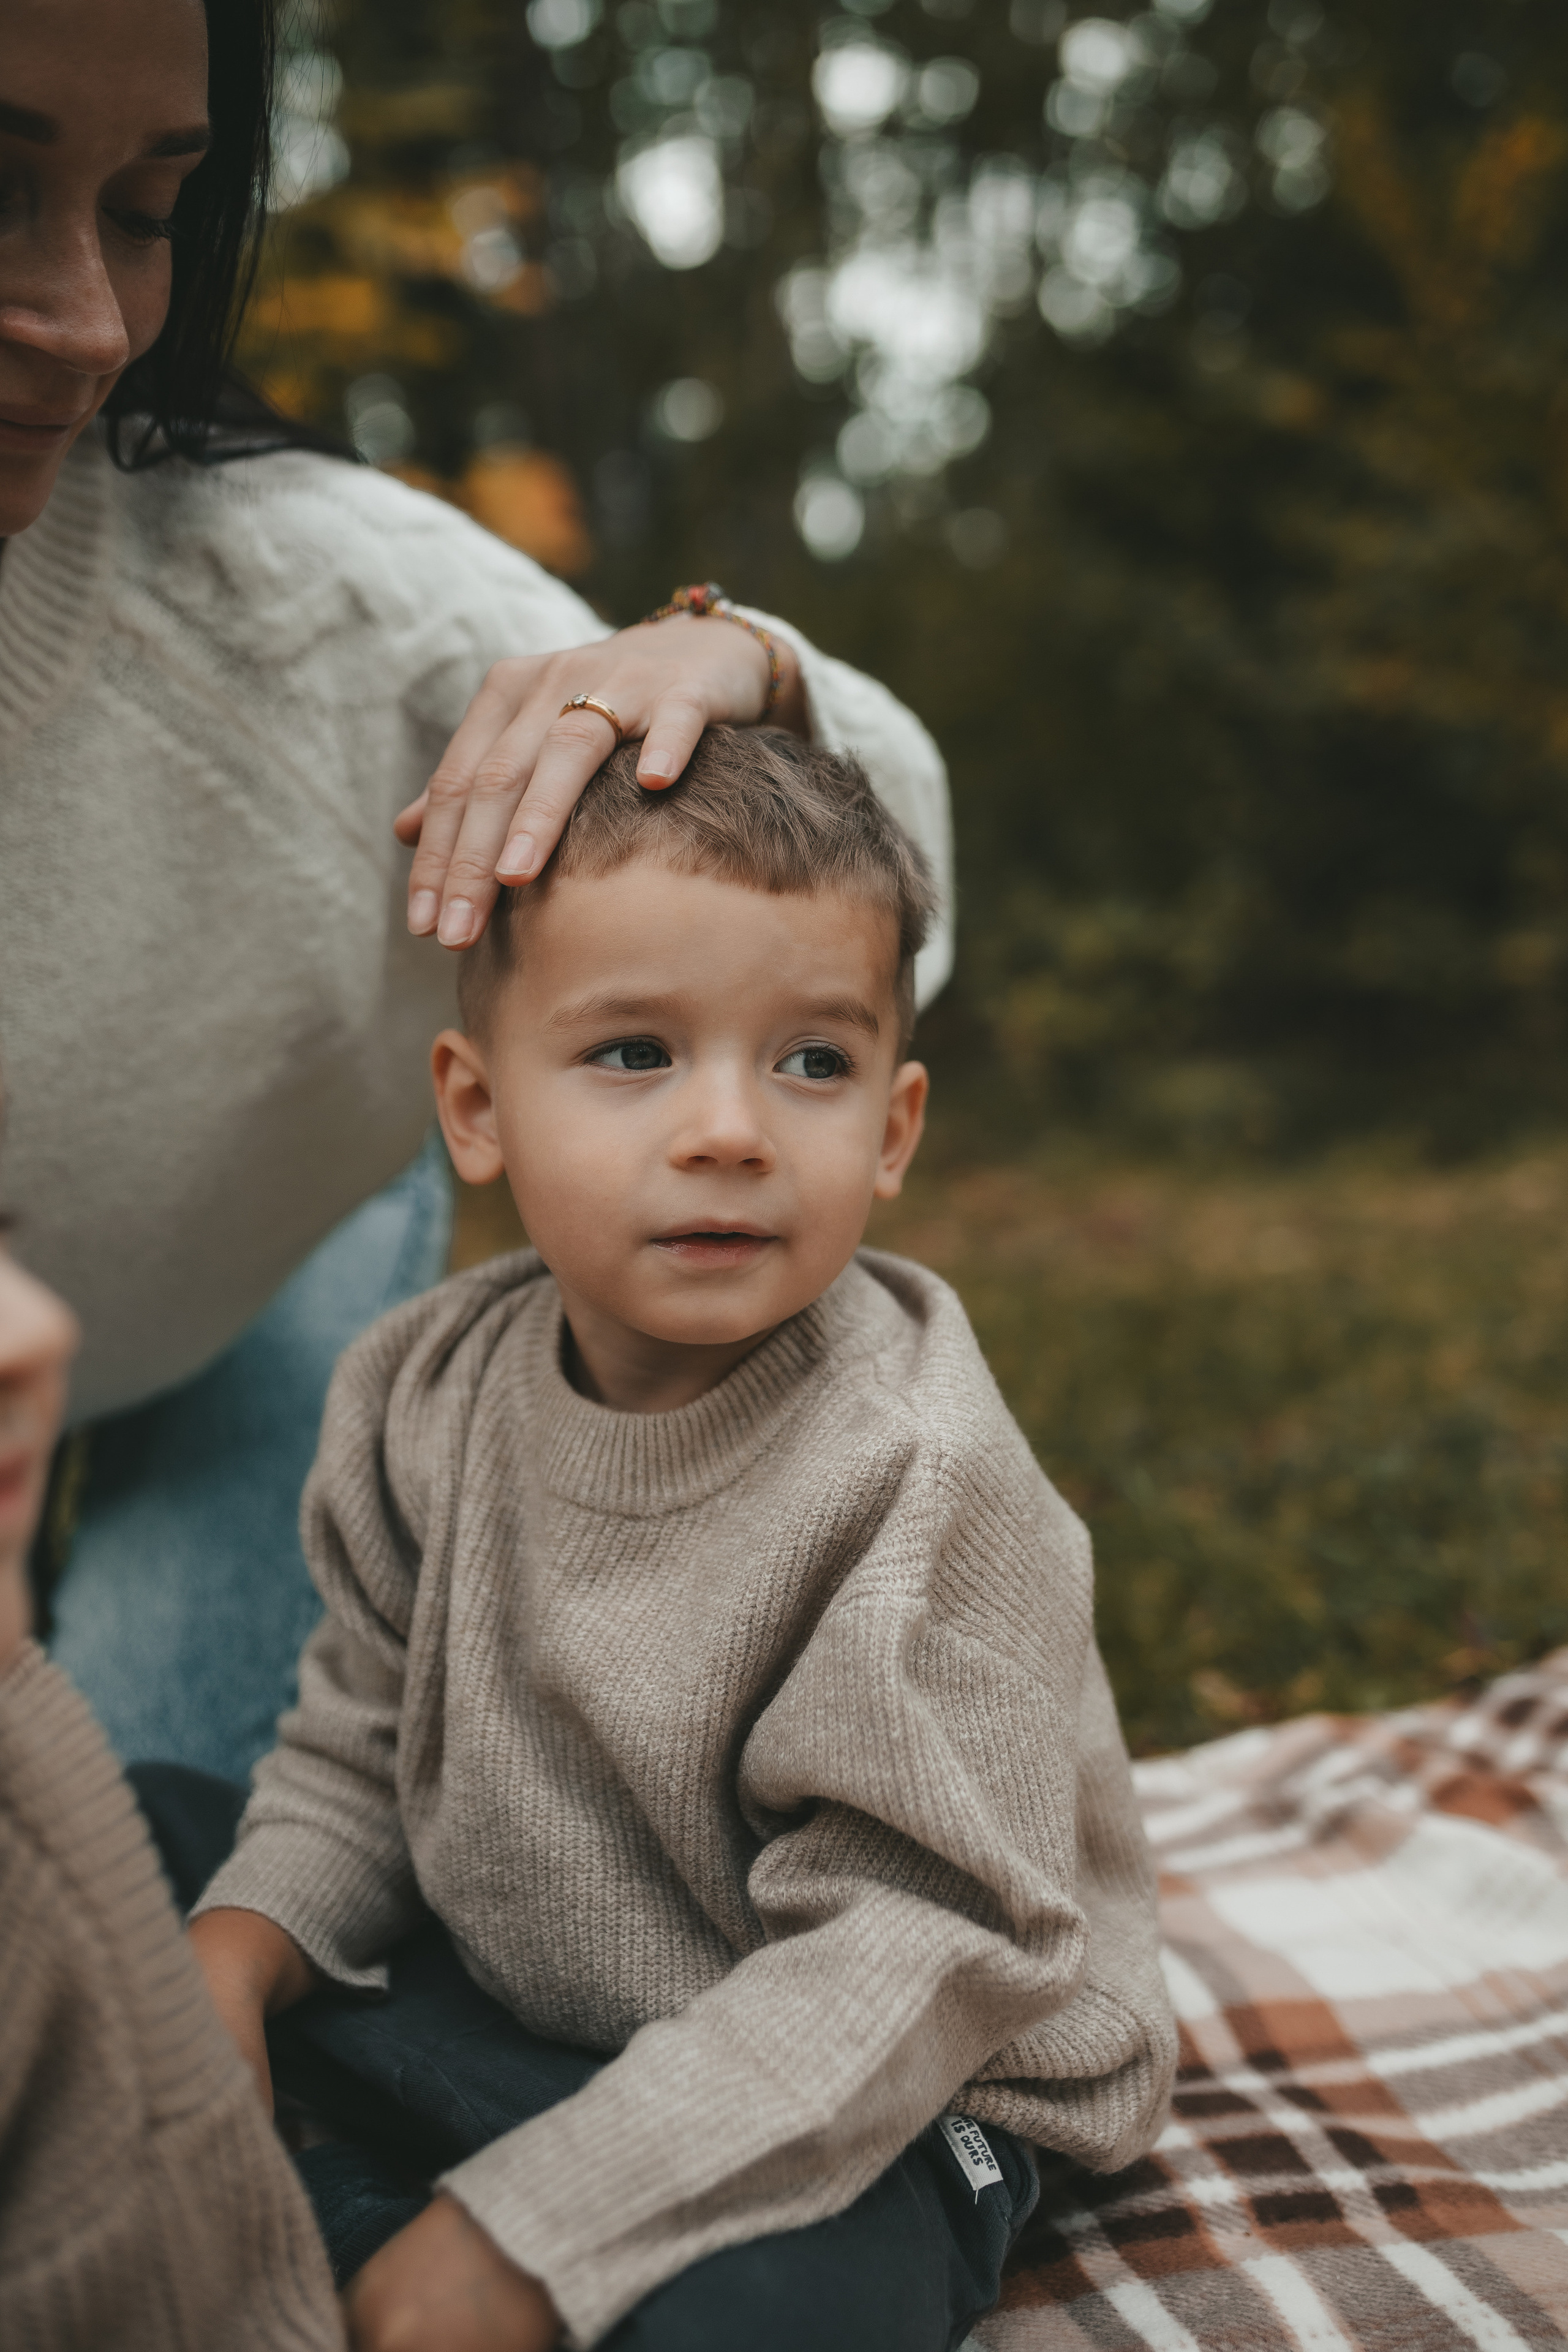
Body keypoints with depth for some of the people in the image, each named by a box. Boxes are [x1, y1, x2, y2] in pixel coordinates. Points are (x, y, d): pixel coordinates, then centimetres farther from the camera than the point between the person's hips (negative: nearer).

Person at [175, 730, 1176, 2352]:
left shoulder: (914, 1484, -26)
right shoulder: (428, 1395, -7)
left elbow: (906, 1962, -26)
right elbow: (363, 1749, 4)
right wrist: (241, 1946, -16)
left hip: (873, 2100, -5)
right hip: (489, 2002, 6)